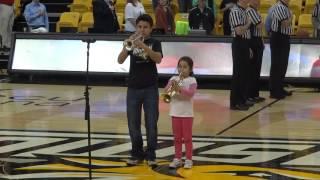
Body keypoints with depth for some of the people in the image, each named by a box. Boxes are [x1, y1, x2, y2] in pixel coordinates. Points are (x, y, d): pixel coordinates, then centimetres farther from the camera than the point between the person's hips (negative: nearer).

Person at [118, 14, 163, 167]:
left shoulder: (155, 43, 3)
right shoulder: (131, 42, 6)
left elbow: (158, 59, -17)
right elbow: (120, 60, -8)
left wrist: (143, 46, -28)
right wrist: (127, 46, -25)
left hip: (150, 89, -2)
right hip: (133, 88, 2)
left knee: (151, 124, -2)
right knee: (133, 124, 4)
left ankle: (151, 155, 5)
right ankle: (137, 154, 14)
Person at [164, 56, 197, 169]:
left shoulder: (191, 80, -7)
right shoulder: (173, 79, 5)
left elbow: (191, 93, -22)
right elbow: (166, 90, -5)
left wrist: (179, 89, -35)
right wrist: (171, 87, -26)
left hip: (187, 113, -4)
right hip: (175, 112, 4)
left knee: (187, 137, 3)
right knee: (177, 137, 10)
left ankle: (188, 160, 8)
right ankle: (177, 159, 17)